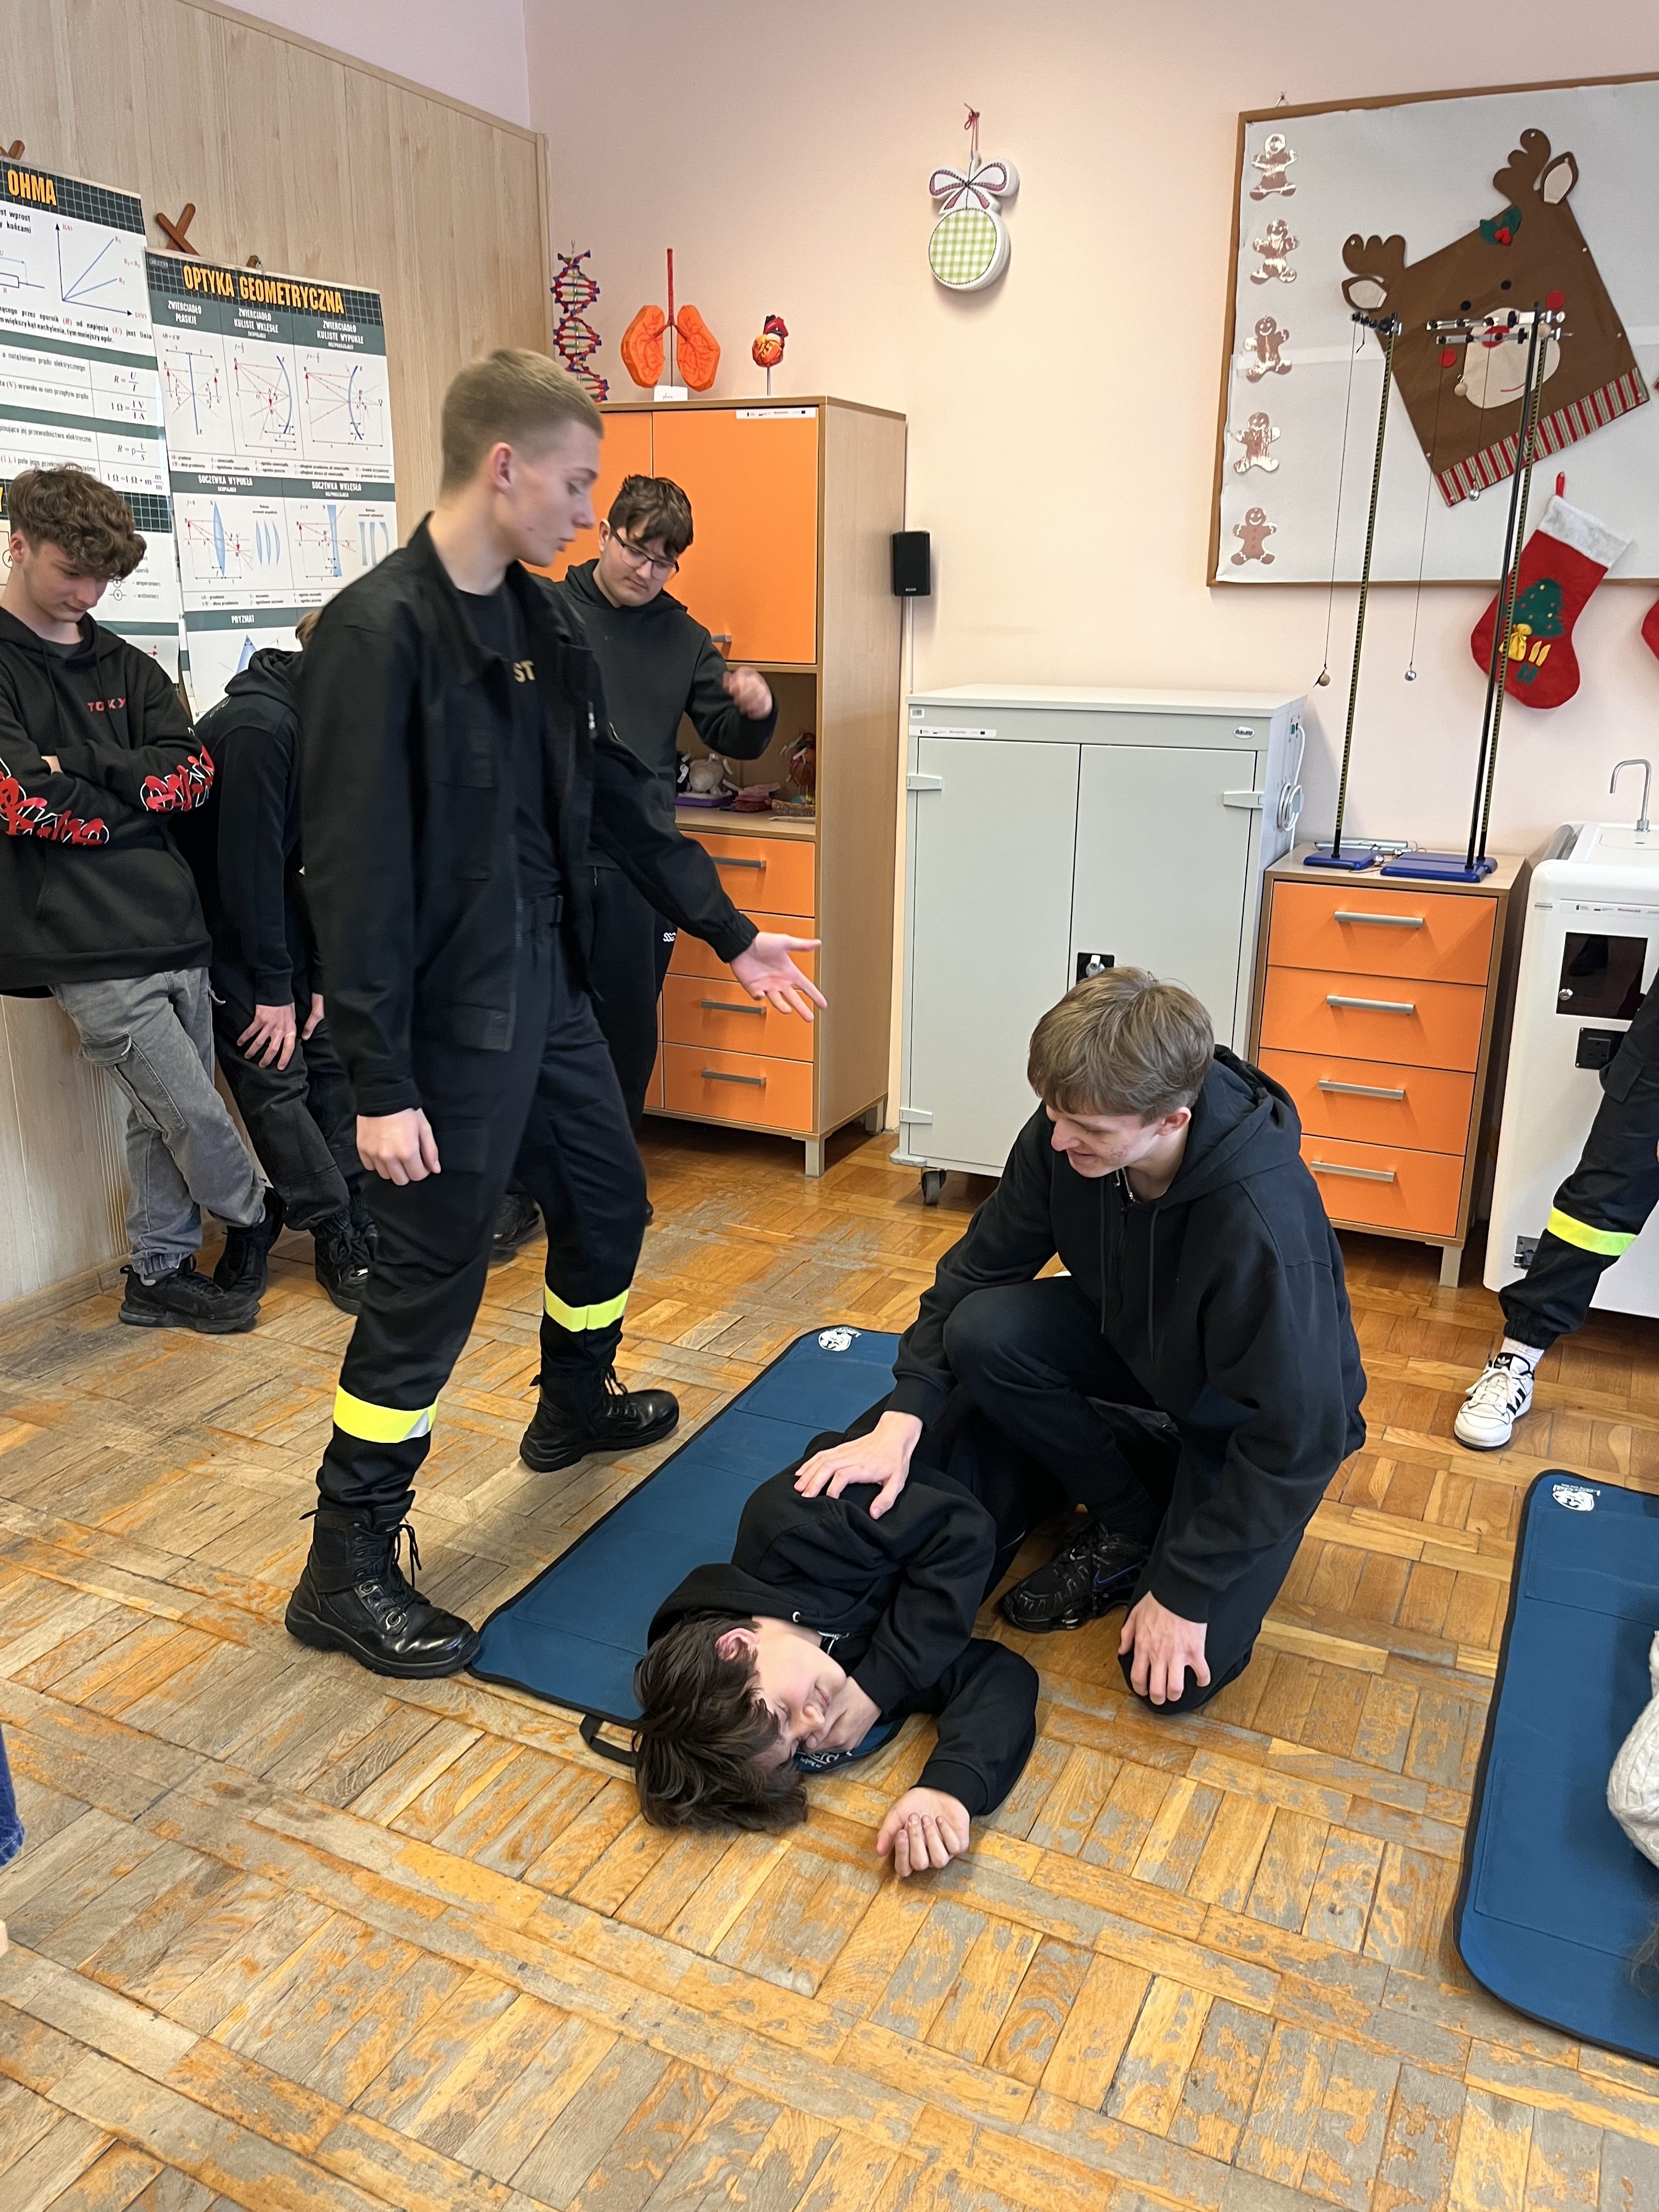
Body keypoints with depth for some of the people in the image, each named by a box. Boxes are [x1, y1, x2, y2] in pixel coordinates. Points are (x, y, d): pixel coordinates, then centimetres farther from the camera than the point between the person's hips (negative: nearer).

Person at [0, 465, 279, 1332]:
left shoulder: (125, 667, 15)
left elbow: (192, 773, 2)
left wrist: (81, 764, -10)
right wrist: (132, 801, -4)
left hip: (170, 927, 6)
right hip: (86, 948, -6)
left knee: (166, 1117, 12)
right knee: (198, 1115, -2)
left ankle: (158, 1274, 26)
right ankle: (255, 1221, 26)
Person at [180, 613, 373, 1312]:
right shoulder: (257, 726, -27)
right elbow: (248, 863, -25)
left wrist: (322, 975, -2)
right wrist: (275, 989, -19)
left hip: (282, 914, 8)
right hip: (223, 924, -8)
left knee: (331, 1059, 5)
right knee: (274, 1078, -7)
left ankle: (361, 1220, 11)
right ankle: (339, 1240, 0)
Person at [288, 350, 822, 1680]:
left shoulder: (541, 622, 8)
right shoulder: (378, 633, -18)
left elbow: (619, 796, 15)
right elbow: (356, 874, -20)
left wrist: (732, 935, 15)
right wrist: (382, 1084, -21)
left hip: (548, 987, 9)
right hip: (451, 1019, -9)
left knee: (609, 1197, 21)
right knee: (433, 1279, -2)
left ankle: (578, 1407, 48)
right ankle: (348, 1571, 15)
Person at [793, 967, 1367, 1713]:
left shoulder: (1266, 1224, -40)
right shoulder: (1066, 1132, -24)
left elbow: (1297, 1438, -30)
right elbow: (979, 1267, -11)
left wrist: (1185, 1594, -23)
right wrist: (902, 1419, -22)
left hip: (1256, 1417, -5)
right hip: (1139, 1344, 6)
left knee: (1174, 1680, -17)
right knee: (983, 1332, -23)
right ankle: (1130, 1525, 1)